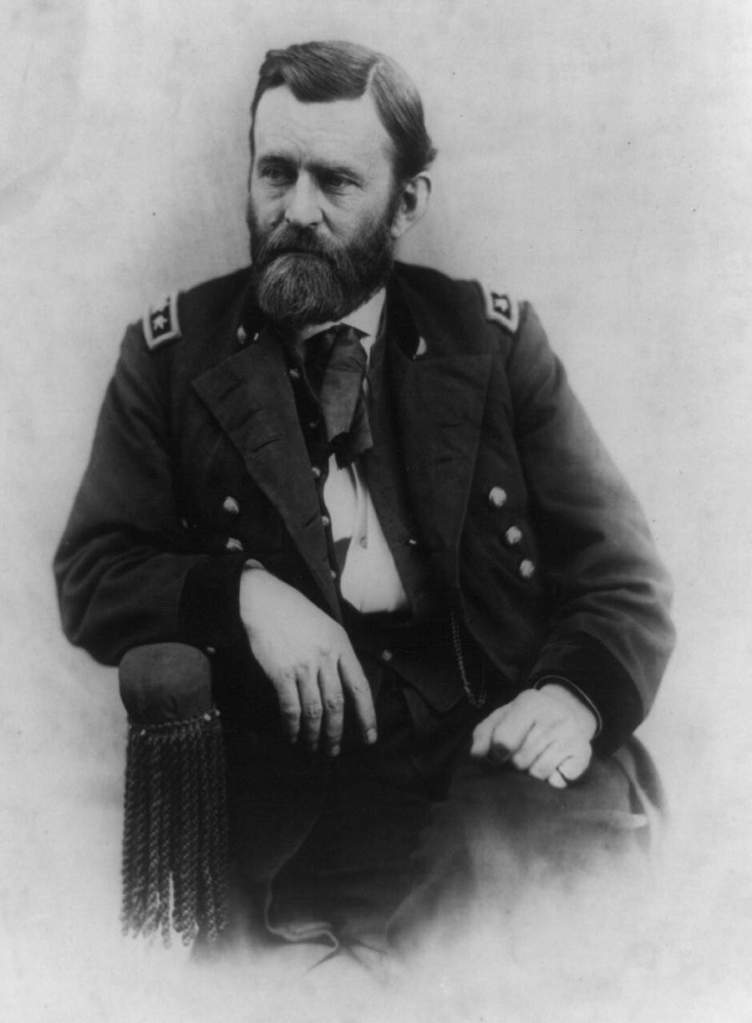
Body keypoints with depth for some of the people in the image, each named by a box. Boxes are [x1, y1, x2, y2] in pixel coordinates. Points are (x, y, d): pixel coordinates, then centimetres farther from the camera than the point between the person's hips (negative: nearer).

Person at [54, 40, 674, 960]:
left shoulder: (496, 340, 8)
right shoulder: (172, 352, 8)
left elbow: (621, 573, 7)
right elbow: (89, 574, 5)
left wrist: (578, 693, -15)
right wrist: (243, 594, -15)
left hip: (497, 749, 2)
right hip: (278, 774, -1)